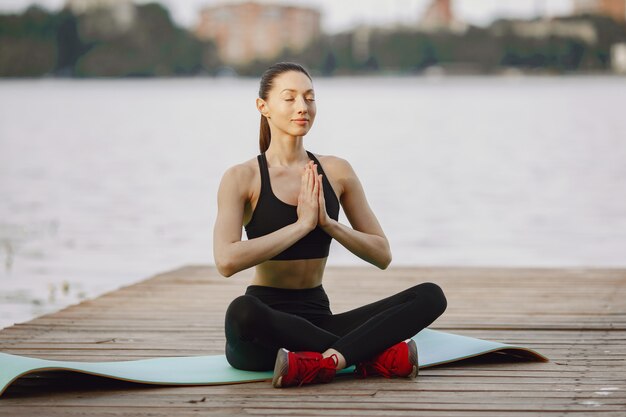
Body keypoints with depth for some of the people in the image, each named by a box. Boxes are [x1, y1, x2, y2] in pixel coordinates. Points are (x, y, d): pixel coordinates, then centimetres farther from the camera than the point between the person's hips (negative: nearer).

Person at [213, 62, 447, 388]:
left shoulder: (337, 172, 8)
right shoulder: (243, 178, -5)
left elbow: (382, 255, 7)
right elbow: (227, 261, -20)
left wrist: (327, 223, -10)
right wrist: (302, 224, -17)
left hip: (317, 320, 4)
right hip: (267, 327, -4)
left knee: (430, 296, -16)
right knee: (241, 311, -42)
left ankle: (320, 362, -33)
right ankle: (374, 356, -27)